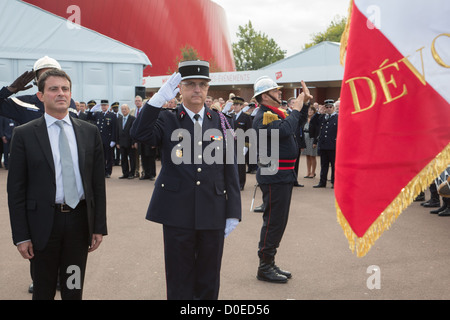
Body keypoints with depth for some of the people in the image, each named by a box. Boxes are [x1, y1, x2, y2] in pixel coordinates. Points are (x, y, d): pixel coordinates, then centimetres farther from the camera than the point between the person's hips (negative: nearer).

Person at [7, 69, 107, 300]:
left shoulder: (89, 132, 4)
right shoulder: (24, 134, -3)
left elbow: (98, 182, 6)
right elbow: (15, 188, -3)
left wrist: (99, 226, 3)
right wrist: (21, 236, -7)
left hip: (80, 220, 2)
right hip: (44, 222, -2)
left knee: (74, 290, 14)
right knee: (43, 291, 12)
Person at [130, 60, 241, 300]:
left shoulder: (220, 122, 6)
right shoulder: (167, 119, 2)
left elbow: (230, 170, 5)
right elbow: (139, 134, -19)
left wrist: (233, 213, 1)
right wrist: (160, 97, -24)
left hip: (213, 215, 2)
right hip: (177, 214, -2)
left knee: (209, 282, 14)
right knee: (180, 283, 10)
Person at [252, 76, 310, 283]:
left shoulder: (275, 113, 15)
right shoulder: (264, 116, -15)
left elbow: (298, 123, 26)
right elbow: (284, 130, -29)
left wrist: (305, 103, 13)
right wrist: (296, 109, -16)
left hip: (283, 175, 10)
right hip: (274, 177, -10)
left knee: (279, 221, 15)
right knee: (273, 222, -5)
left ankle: (270, 263, 25)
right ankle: (264, 268, 4)